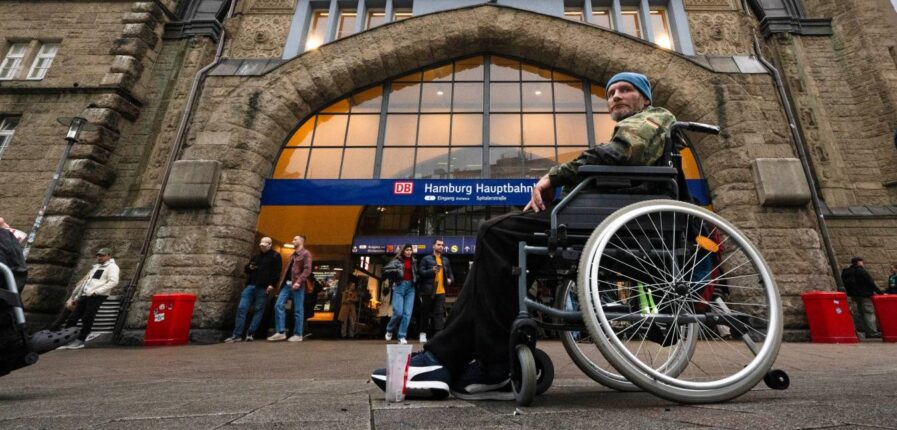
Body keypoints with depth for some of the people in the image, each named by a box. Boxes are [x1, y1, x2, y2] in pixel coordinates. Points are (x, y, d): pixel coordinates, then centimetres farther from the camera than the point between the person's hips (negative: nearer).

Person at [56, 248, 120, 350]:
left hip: (98, 296, -8)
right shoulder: (95, 267, 26)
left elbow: (113, 282, -15)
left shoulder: (112, 267, -1)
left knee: (87, 319, -6)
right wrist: (76, 297, 22)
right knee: (72, 317, 5)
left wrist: (97, 291, -19)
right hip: (85, 295, 8)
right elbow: (85, 282, 28)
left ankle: (80, 341, 1)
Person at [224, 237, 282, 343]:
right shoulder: (256, 256, 21)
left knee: (258, 310, 0)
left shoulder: (275, 256, 2)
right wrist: (249, 268, 3)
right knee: (241, 308, -2)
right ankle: (237, 335, 2)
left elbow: (277, 272, -6)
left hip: (263, 288, -6)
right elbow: (245, 270, 26)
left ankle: (250, 333, 8)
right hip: (251, 285, 6)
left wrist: (272, 284, -16)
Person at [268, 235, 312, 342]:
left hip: (297, 285, -8)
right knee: (279, 305, -3)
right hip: (287, 284, 8)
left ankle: (298, 334, 5)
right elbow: (288, 269, 23)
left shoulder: (306, 254, -2)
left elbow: (307, 269, -13)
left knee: (298, 310, -2)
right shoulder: (292, 255, 24)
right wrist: (283, 282, 12)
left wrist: (299, 282, -23)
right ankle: (281, 332, 2)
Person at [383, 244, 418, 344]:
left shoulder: (414, 261, 14)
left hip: (410, 287, 4)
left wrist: (415, 280, 2)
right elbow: (385, 270, -2)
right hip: (399, 286, -3)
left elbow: (417, 274, 21)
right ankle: (389, 330, 17)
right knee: (398, 312, -10)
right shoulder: (397, 260, 3)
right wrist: (396, 271, -12)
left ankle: (402, 336, 3)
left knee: (407, 313, -4)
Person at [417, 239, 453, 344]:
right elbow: (420, 272, -6)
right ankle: (423, 333, 20)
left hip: (441, 291, 3)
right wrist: (432, 271, -20)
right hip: (428, 291, -3)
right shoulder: (426, 259, 2)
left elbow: (450, 273, 21)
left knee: (440, 313, -3)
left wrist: (450, 279, -1)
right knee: (426, 313, 7)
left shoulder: (446, 260, 16)